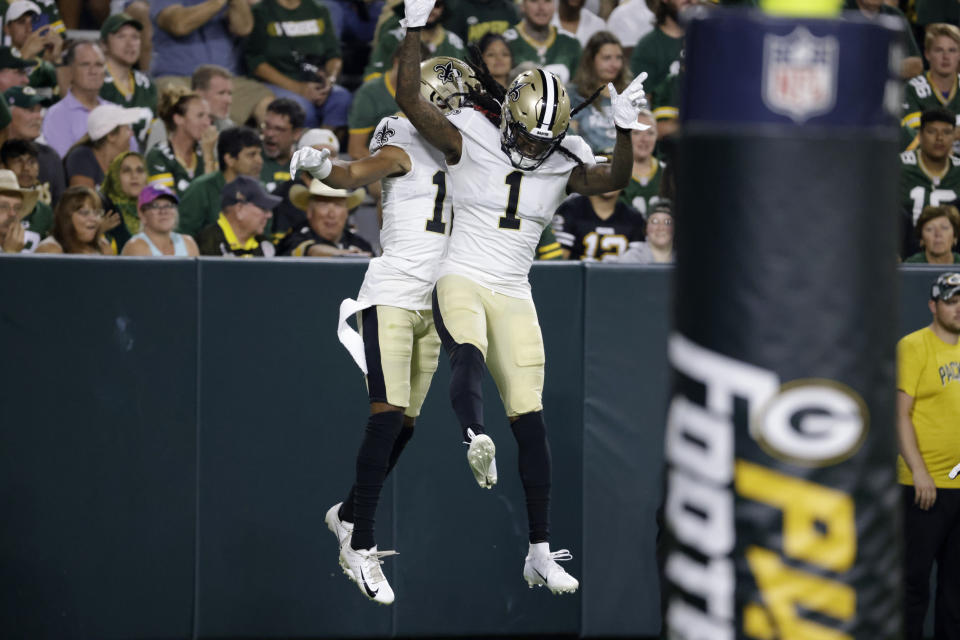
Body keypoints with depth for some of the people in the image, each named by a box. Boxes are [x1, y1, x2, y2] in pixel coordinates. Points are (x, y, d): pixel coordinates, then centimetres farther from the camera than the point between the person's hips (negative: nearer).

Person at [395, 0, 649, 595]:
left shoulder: (563, 166, 7)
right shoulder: (469, 144, -2)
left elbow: (615, 178, -9)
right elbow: (410, 100, -10)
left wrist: (626, 130, -24)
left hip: (514, 297, 3)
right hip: (461, 281, -3)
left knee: (530, 418, -2)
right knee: (469, 355, -37)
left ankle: (541, 551, 1)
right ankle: (475, 440, -69)